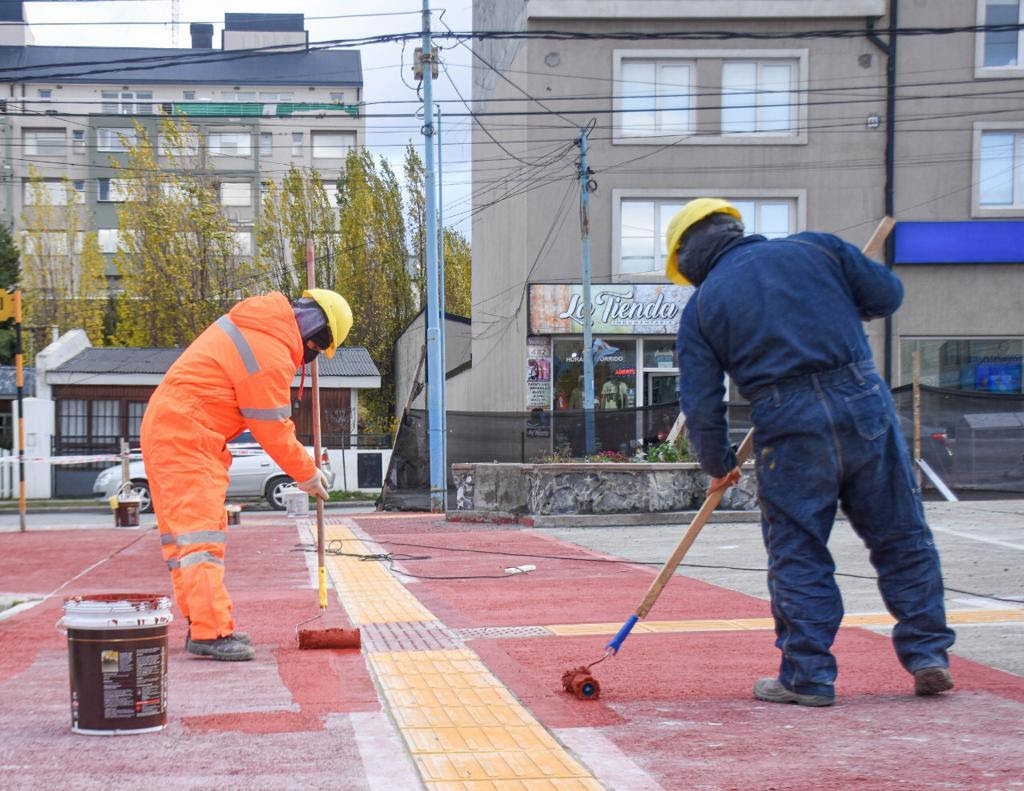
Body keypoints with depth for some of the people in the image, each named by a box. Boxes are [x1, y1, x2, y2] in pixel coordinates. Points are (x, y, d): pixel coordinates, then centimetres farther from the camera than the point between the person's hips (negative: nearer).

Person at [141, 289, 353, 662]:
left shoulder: (254, 318, 9)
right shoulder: (271, 356, -20)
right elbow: (273, 429, -12)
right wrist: (306, 473, 0)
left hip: (167, 426, 11)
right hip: (186, 438, -11)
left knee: (187, 526, 12)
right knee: (200, 529, -14)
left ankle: (205, 624, 18)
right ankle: (209, 632, -18)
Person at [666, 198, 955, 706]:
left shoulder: (700, 308, 9)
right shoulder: (817, 247, 12)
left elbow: (701, 406, 5)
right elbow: (886, 294, 14)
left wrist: (719, 466, 20)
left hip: (788, 427, -2)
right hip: (865, 402, 2)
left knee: (797, 552, 8)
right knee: (900, 533, 13)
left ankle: (809, 677, 11)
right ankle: (927, 655, 17)